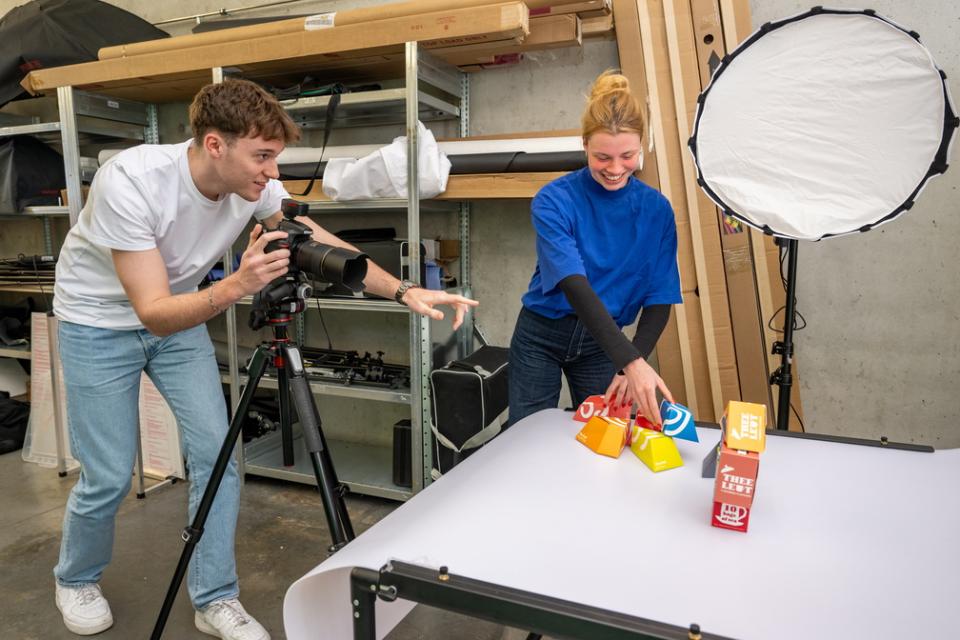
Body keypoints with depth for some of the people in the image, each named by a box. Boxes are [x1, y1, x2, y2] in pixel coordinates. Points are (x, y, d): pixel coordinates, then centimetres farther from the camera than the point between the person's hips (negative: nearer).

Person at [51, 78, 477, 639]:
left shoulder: (255, 186, -18)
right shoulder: (129, 182, -32)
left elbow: (328, 247, -11)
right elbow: (154, 313, -33)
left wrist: (404, 292, -21)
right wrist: (236, 287, -49)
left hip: (181, 314, 4)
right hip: (101, 322, -4)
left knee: (216, 453, -5)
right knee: (110, 475, -3)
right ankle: (77, 580, 30)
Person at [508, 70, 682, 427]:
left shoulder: (657, 210, -7)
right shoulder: (553, 201, -18)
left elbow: (660, 299, -7)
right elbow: (575, 288, -30)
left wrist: (632, 363, -24)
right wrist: (630, 361, -41)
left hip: (602, 341, 3)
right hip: (543, 334, -2)